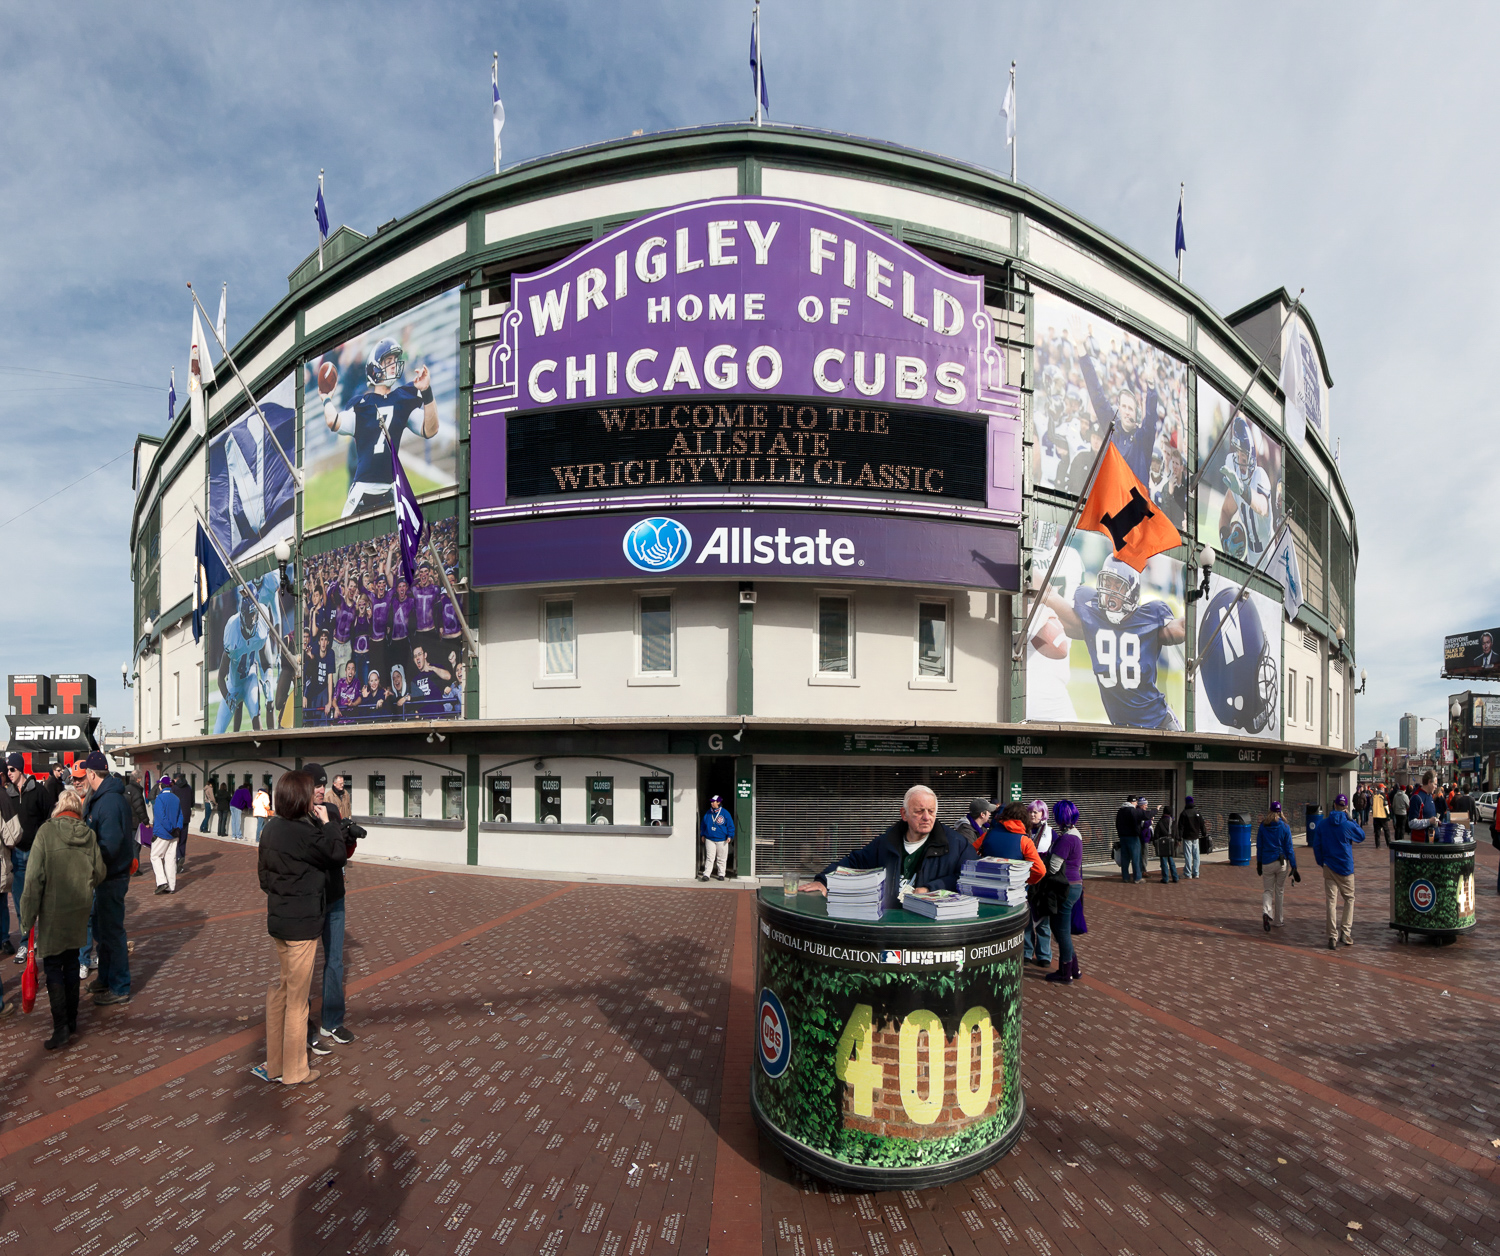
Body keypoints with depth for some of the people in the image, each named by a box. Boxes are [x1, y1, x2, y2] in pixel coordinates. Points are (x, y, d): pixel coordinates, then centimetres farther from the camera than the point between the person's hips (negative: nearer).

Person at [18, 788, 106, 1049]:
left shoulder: (46, 831, -13)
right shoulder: (90, 834, -2)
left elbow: (34, 877, -14)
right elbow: (99, 874, 4)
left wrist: (28, 916, -7)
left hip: (53, 910, -4)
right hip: (80, 910, 4)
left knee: (53, 967, 2)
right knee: (71, 962, 17)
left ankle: (61, 1027, -3)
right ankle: (71, 1020, 25)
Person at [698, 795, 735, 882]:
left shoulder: (725, 813, -3)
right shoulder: (708, 813, 6)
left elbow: (730, 825, 0)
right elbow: (703, 825, 17)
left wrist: (729, 836, -6)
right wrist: (703, 835, 12)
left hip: (722, 840, -2)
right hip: (709, 839, 2)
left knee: (721, 858, 6)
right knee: (709, 858, -2)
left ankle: (721, 874, 16)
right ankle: (706, 874, -2)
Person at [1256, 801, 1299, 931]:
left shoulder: (1263, 826, -1)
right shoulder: (1285, 827, -6)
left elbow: (1259, 846, 5)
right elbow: (1289, 847, -5)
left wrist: (1259, 863, 14)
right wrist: (1293, 866, 1)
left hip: (1267, 863, 0)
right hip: (1282, 862, 0)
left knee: (1267, 890, 7)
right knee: (1280, 891, 13)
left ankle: (1266, 912, -21)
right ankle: (1278, 920, 21)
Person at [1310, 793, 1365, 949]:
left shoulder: (1321, 824, -1)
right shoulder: (1348, 825, -10)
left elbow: (1316, 846, 2)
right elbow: (1362, 836, 11)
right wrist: (1350, 818, 11)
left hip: (1328, 868, 2)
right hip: (1345, 869, -2)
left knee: (1331, 901, 3)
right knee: (1349, 898, 15)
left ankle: (1333, 937, 1)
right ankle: (1345, 932, 10)